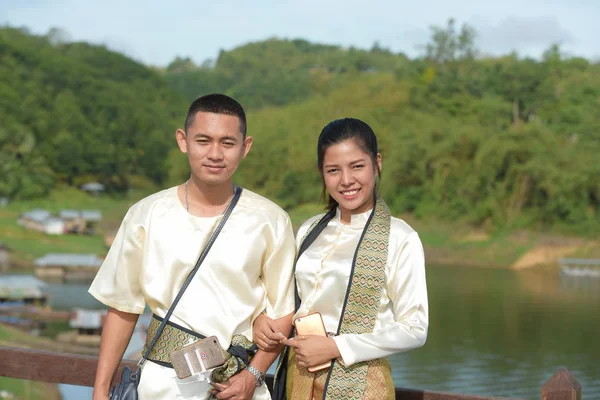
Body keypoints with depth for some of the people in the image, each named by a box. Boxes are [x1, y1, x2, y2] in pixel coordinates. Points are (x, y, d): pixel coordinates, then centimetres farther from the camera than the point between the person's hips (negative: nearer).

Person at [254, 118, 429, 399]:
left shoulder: (399, 238, -11)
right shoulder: (309, 230, 5)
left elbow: (414, 330, -12)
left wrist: (335, 347, -17)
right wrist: (264, 319, -4)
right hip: (299, 376, 5)